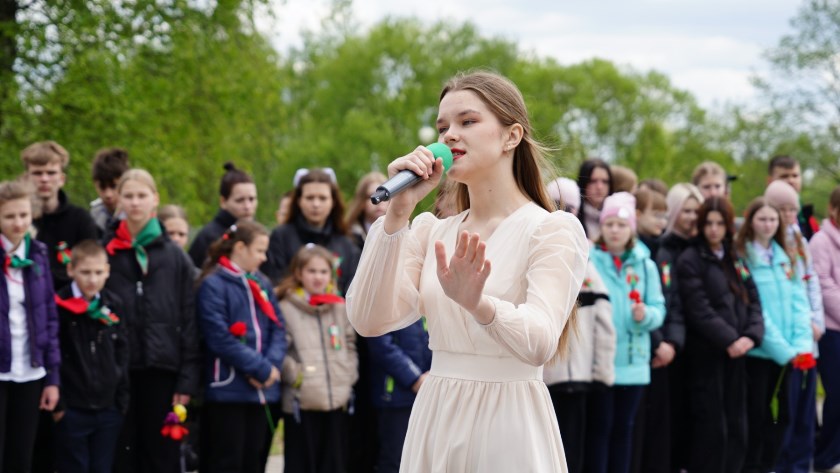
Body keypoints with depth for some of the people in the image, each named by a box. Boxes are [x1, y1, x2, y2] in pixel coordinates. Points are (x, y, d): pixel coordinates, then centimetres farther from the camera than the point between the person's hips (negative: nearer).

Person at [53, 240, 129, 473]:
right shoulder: (60, 306, -9)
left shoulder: (113, 306, 6)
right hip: (72, 410, -4)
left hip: (108, 409, 4)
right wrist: (57, 404, -10)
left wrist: (122, 399, 8)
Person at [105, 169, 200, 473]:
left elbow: (189, 321, 4)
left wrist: (188, 378, -3)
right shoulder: (105, 253, 5)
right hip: (117, 370, 0)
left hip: (162, 369, 0)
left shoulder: (176, 257, 6)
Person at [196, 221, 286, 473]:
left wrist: (272, 365, -9)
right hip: (228, 388, -7)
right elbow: (220, 338, -16)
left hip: (261, 389, 7)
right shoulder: (213, 285, -9)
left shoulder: (261, 284, 14)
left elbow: (278, 328, 9)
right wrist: (261, 368, -14)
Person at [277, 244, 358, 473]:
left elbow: (350, 345, 16)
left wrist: (349, 375, 5)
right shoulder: (287, 308, -4)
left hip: (337, 401, 5)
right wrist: (295, 375, -15)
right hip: (301, 402, -4)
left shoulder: (340, 308, 11)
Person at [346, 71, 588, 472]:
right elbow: (368, 320, -6)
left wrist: (477, 304, -40)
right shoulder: (431, 232, 8)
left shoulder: (554, 229, -7)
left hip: (508, 424, -4)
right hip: (435, 420, 5)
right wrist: (398, 212, -11)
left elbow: (540, 342, -22)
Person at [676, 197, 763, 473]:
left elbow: (752, 302, 8)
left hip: (736, 353, 6)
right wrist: (729, 339, -18)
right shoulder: (690, 261, -4)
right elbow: (699, 310, -12)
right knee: (710, 425, -5)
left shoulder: (737, 259, 15)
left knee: (736, 425, 6)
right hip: (705, 354, -6)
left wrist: (751, 336, -9)